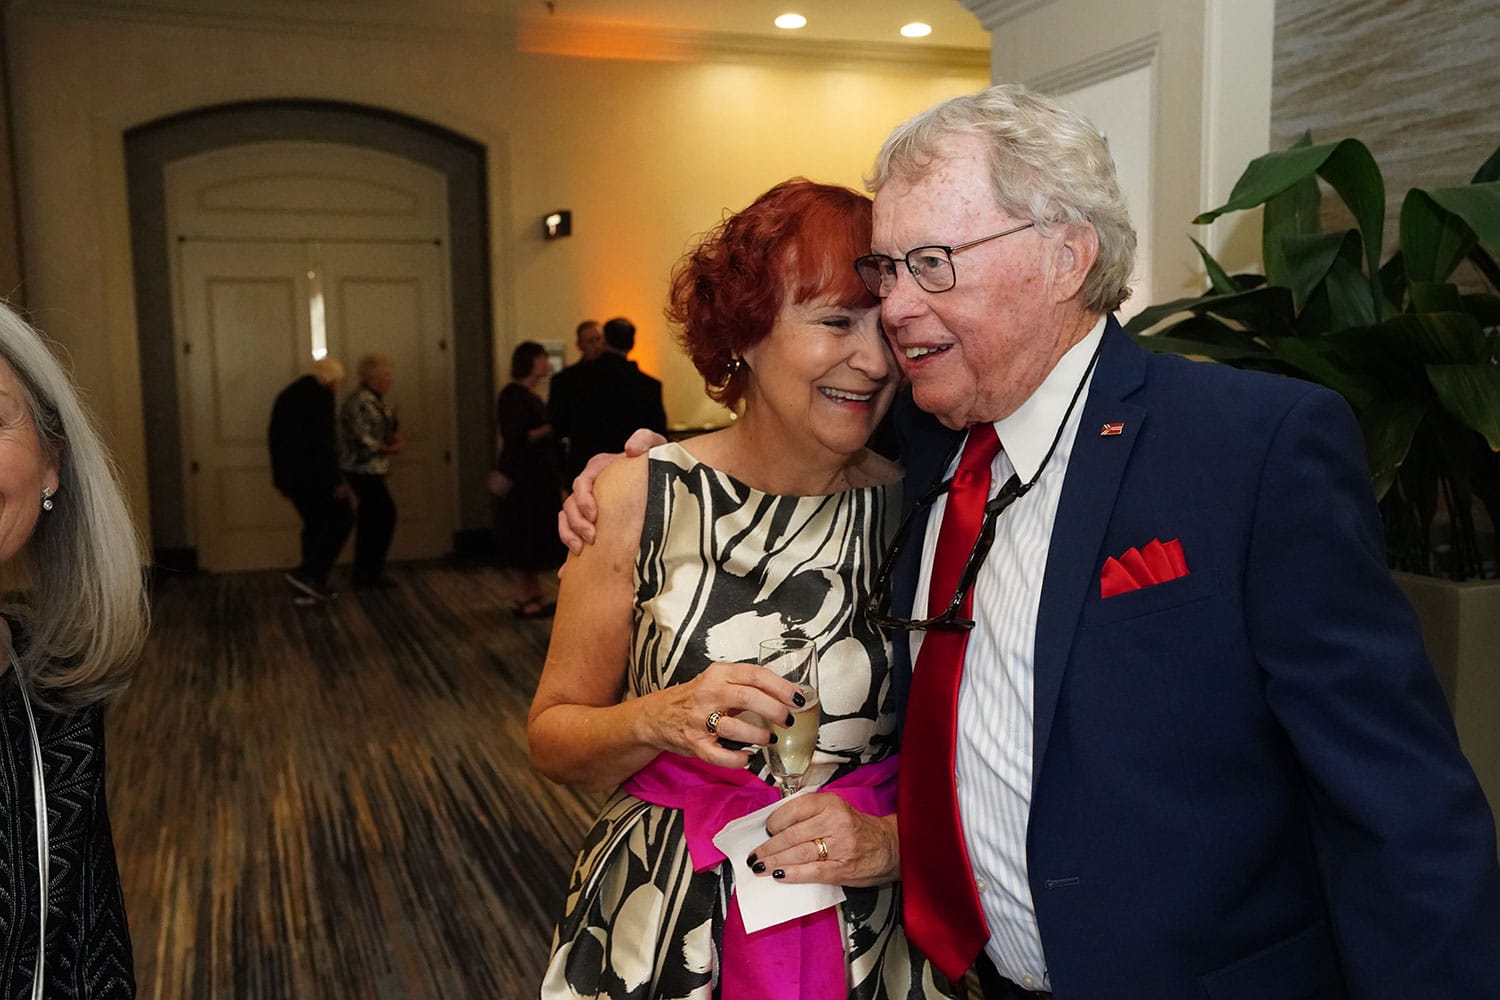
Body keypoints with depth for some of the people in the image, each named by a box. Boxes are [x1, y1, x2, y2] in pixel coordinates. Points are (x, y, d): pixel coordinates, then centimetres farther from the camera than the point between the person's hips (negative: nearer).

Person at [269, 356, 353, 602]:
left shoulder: (286, 395, 17)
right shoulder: (320, 396, -11)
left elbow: (275, 437, 21)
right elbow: (324, 442, -20)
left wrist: (281, 476, 26)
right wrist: (336, 480, -18)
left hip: (289, 474, 9)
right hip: (314, 474, -9)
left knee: (315, 524, 15)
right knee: (342, 518, -1)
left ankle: (310, 586, 14)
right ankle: (308, 573, -9)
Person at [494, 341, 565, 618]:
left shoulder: (530, 396, 15)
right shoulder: (513, 395, -13)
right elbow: (517, 438, -21)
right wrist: (551, 428, -20)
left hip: (539, 477, 9)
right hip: (523, 478, -9)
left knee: (536, 539, 12)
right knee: (524, 539, -4)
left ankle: (535, 596, 19)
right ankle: (524, 600, 3)